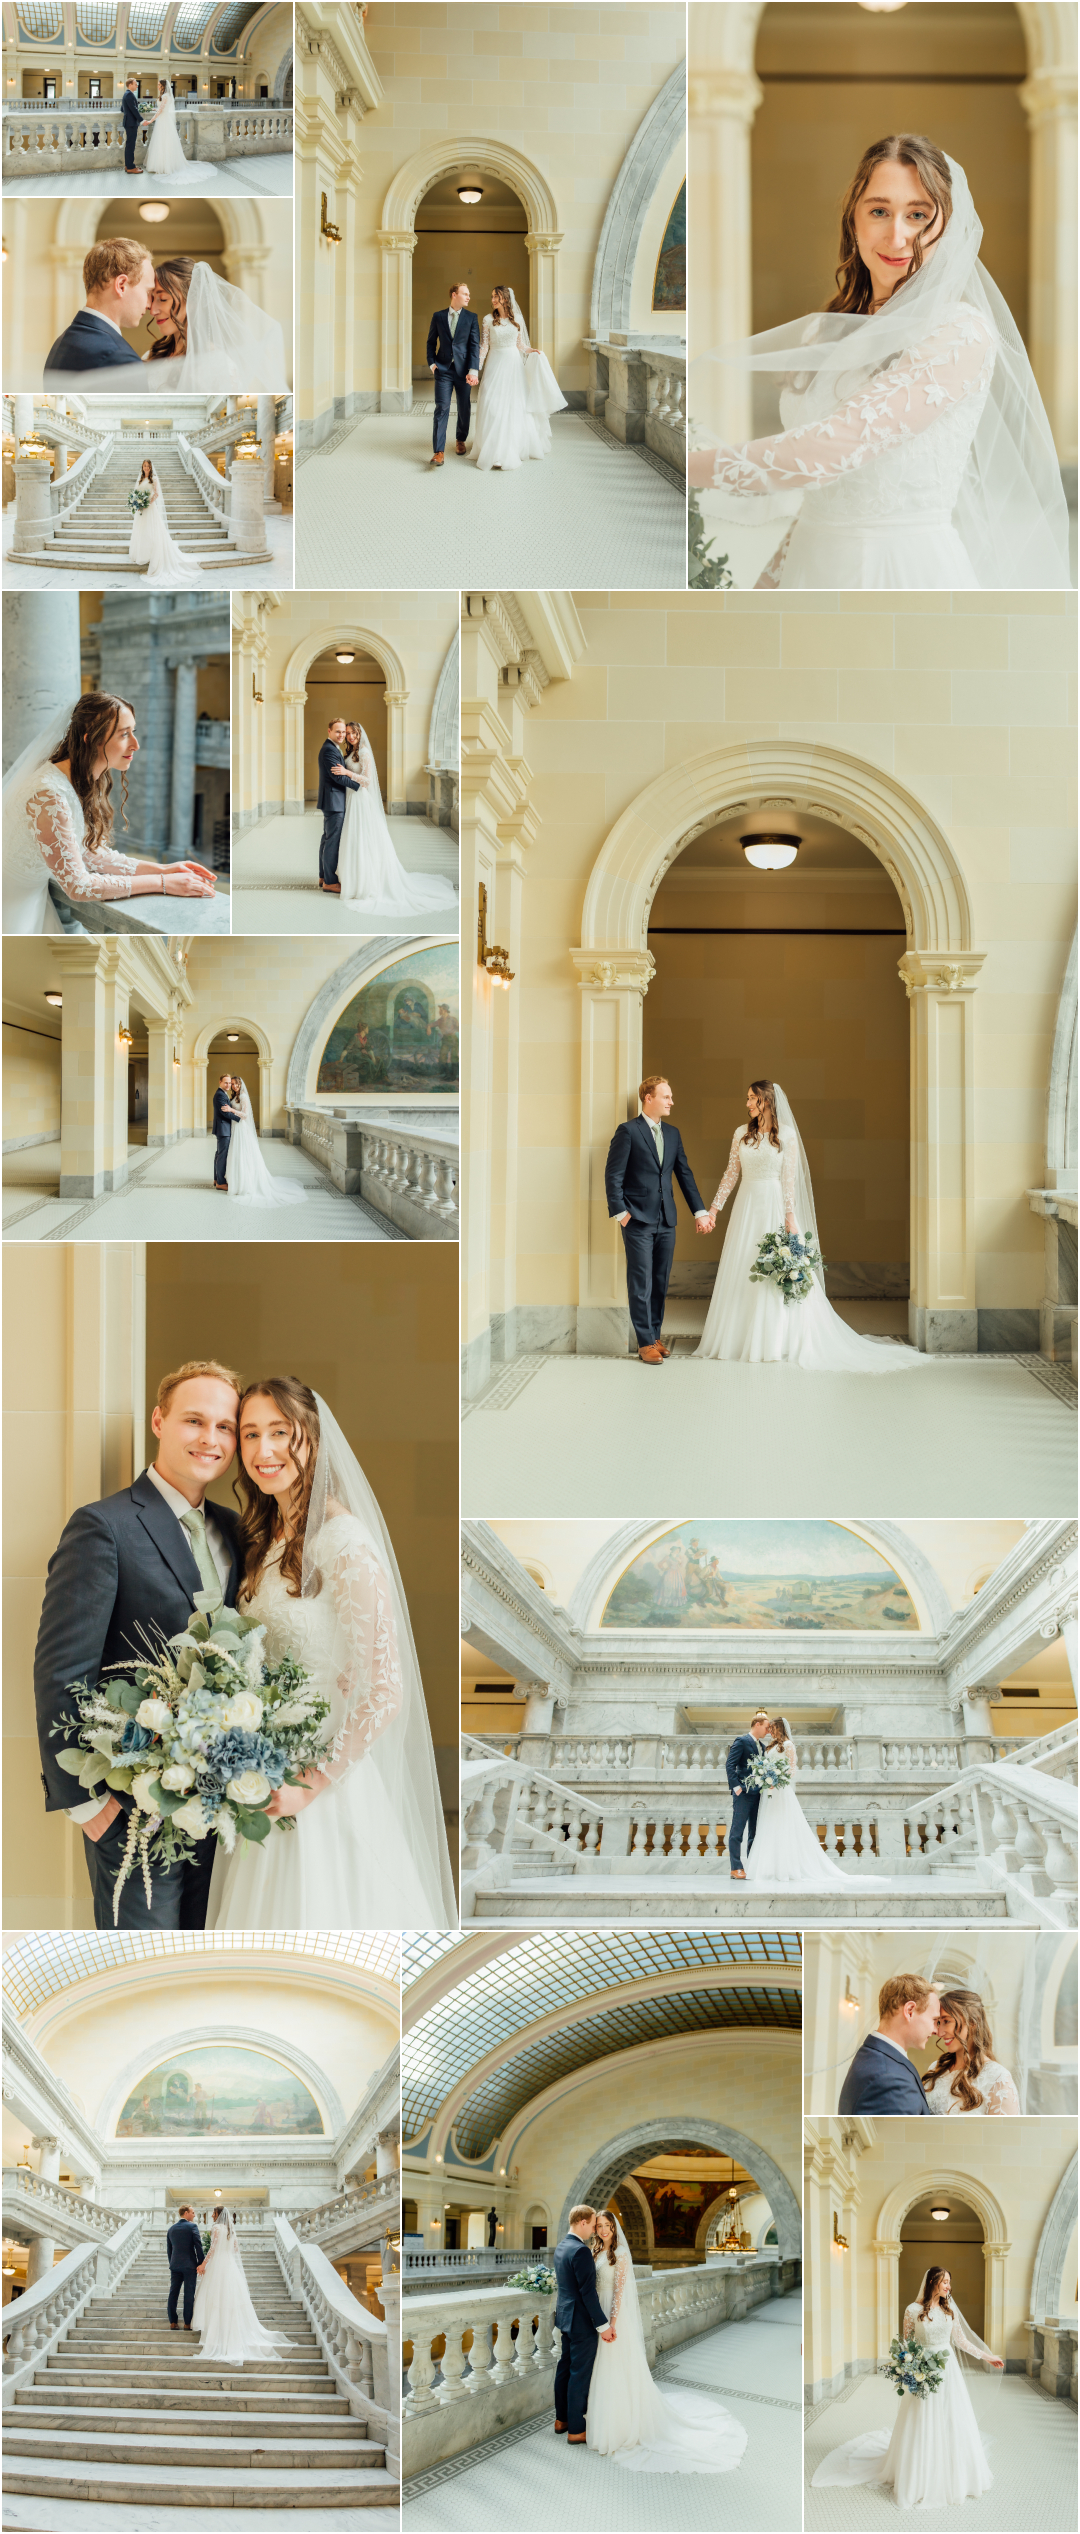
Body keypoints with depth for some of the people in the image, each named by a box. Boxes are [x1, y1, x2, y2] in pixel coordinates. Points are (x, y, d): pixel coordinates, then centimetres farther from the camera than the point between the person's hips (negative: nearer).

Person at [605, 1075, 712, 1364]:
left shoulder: (672, 1133, 13)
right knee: (641, 1284, -3)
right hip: (638, 1220, -6)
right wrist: (620, 1212, -11)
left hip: (666, 1221, 6)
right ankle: (646, 1342, 2)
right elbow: (613, 1175, -7)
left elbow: (685, 1174, 15)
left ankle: (655, 1335, 20)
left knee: (660, 1283, 9)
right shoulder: (628, 1131, -6)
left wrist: (700, 1211, 10)